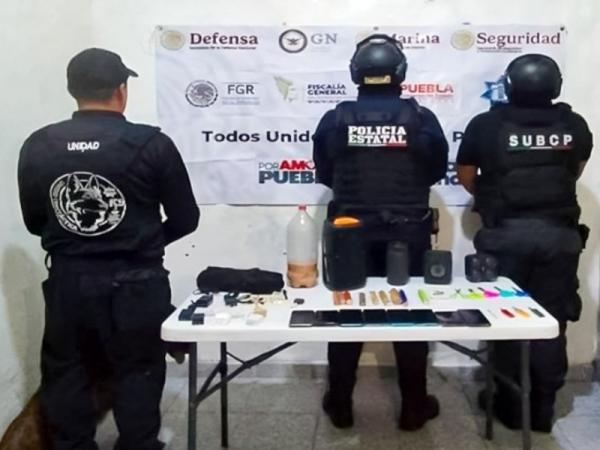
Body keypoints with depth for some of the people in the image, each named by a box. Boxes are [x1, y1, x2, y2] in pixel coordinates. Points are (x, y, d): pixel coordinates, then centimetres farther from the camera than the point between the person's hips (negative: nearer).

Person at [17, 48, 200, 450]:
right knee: (137, 377, 14)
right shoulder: (151, 144, -13)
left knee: (66, 377, 19)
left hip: (68, 281, 3)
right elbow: (185, 219, -6)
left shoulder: (38, 146, -4)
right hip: (134, 284, -2)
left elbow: (34, 222, 5)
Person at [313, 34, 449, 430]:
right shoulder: (422, 119, -7)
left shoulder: (335, 119, -6)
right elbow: (437, 170, 5)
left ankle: (340, 406, 22)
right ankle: (414, 408, 22)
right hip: (409, 234, 0)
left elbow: (324, 174, 5)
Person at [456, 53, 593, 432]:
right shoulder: (575, 126, 3)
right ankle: (544, 408, 17)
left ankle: (510, 405, 17)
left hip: (507, 233, -1)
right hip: (559, 233, 2)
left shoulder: (486, 125, -3)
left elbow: (466, 177, 7)